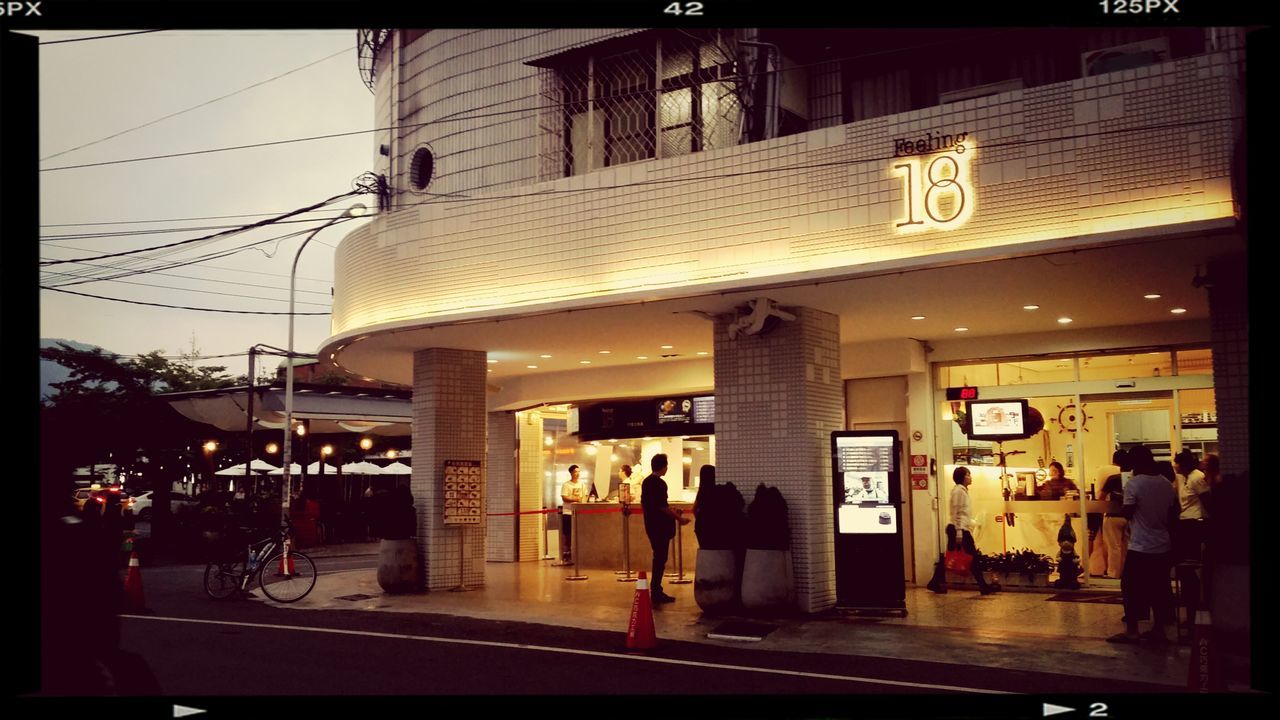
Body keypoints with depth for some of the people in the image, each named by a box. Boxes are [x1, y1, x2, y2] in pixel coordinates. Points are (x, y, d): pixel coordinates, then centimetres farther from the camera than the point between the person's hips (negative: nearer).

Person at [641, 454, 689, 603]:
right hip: (660, 526, -9)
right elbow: (663, 507, -21)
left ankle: (656, 591, 21)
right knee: (660, 559, -2)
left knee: (658, 557, 16)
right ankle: (656, 592, 1)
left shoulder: (646, 481, 10)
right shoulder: (659, 483, -18)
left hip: (651, 525, 9)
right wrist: (679, 518, -11)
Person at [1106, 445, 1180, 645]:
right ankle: (1159, 630, 16)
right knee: (1159, 589, 12)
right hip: (1162, 547, 6)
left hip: (1140, 547, -6)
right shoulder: (1167, 484, 4)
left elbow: (1127, 513, -13)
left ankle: (1131, 631, 5)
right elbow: (1174, 513, 10)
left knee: (1131, 588, 3)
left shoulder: (1133, 483, -14)